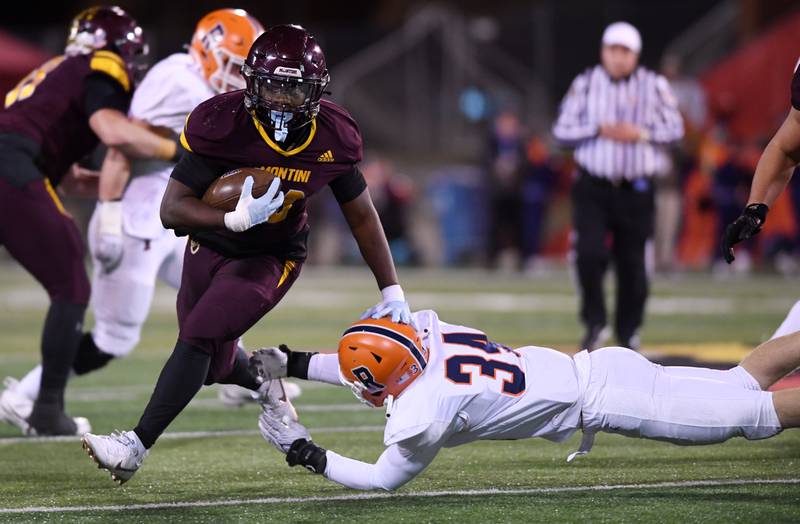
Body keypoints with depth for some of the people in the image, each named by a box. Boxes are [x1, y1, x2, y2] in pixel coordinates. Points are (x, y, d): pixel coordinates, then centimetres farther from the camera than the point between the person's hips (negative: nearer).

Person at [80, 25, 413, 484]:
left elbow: (363, 217, -3)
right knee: (214, 365, 12)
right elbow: (172, 208, -26)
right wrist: (236, 219, -42)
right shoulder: (223, 125, -26)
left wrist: (392, 291, -3)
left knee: (199, 339, -20)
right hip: (211, 245, 2)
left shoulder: (331, 139, -18)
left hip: (271, 258, -1)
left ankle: (136, 446, -14)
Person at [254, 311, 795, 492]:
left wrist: (310, 456, -2)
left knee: (755, 413, -5)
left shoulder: (424, 415, -23)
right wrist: (293, 364, 15)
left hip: (603, 401, -7)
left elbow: (385, 480, -5)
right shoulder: (424, 332, -3)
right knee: (743, 384, 18)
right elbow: (375, 368, 18)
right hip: (597, 365, 7)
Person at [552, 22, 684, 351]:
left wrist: (639, 134, -14)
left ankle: (628, 333, 21)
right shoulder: (585, 84, 2)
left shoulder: (654, 86, 2)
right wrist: (599, 130, -14)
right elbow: (562, 130, 0)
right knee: (589, 254, -15)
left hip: (636, 190, 0)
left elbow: (675, 129, 1)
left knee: (632, 264, 4)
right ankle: (595, 324, 2)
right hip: (593, 187, 0)